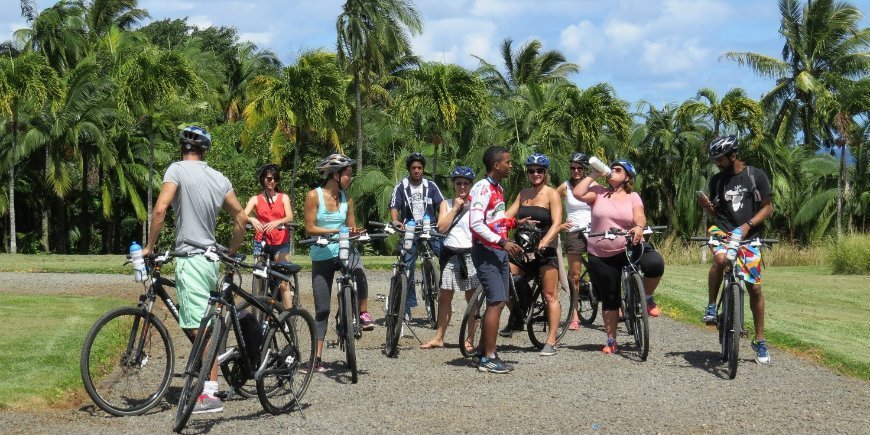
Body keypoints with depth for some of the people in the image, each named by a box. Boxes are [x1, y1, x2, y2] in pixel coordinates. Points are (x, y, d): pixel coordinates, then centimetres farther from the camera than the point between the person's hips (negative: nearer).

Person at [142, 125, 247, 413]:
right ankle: (211, 385, 19)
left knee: (201, 327, -8)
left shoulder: (178, 169, -8)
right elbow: (241, 218, 12)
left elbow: (160, 209, -19)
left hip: (190, 259, -7)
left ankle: (210, 395, -9)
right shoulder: (220, 179, 9)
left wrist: (149, 246, -9)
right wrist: (231, 254, 23)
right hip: (211, 258, 7)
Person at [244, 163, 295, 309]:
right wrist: (252, 219, -31)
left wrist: (276, 222, -29)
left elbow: (290, 217, -8)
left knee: (283, 284, -9)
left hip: (280, 243, -1)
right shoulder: (256, 199, 8)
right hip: (262, 242, 1)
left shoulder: (283, 198, 8)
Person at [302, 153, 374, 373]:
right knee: (322, 309, 1)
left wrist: (354, 233, -13)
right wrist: (336, 231, -22)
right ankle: (317, 357, 9)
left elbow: (352, 228, 11)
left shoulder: (346, 200, 6)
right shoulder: (314, 196, -5)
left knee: (358, 269, -36)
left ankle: (364, 313, -20)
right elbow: (310, 228, -10)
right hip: (321, 256, -2)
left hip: (343, 251, 2)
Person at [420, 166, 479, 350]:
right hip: (450, 254, 3)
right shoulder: (446, 204, 10)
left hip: (469, 253, -3)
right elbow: (441, 228, -3)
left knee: (471, 297, 1)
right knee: (444, 297, 6)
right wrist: (455, 208, -5)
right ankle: (438, 338, 12)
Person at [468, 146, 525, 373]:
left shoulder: (498, 188, 15)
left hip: (499, 251, 10)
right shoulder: (483, 188, -14)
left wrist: (514, 222, 11)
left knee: (497, 303, 10)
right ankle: (489, 358, -7)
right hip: (485, 251, -10)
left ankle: (482, 352, 19)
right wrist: (503, 242, -25)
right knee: (496, 302, -12)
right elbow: (476, 223, -22)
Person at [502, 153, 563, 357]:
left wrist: (544, 241, -31)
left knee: (550, 296, -3)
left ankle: (551, 342, 3)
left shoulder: (551, 194, -4)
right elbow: (507, 216, 6)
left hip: (546, 249, -5)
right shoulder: (523, 194, 13)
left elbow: (557, 223, -16)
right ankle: (516, 316, 10)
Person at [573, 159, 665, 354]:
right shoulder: (598, 192, 3)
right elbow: (578, 193, -13)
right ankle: (611, 339, 19)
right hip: (602, 255, 1)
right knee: (609, 299, 6)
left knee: (655, 263, -30)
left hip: (630, 247, -1)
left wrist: (639, 228, -34)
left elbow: (640, 217, -12)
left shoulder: (633, 197, 4)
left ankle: (647, 298, -3)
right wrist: (593, 176, -7)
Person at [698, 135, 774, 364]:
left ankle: (760, 341, 11)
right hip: (722, 231, 1)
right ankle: (711, 306, -16)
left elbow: (768, 208, 0)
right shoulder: (717, 180, 6)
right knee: (720, 259, -35)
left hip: (749, 237, -1)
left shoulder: (756, 175, -2)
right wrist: (706, 205, -11)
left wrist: (747, 226, -14)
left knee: (754, 287, -1)